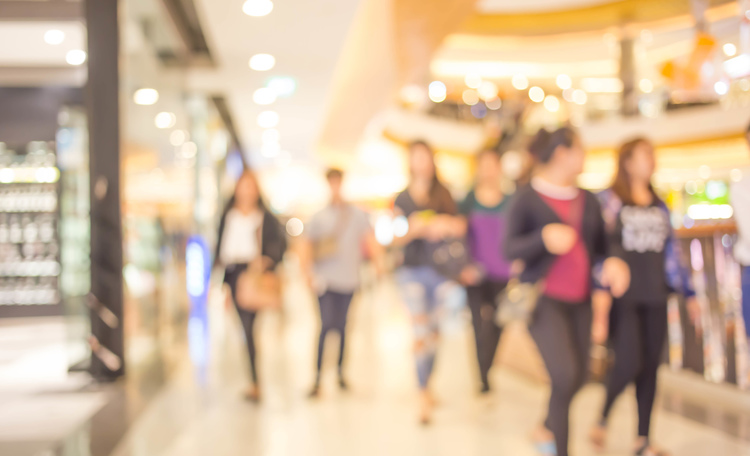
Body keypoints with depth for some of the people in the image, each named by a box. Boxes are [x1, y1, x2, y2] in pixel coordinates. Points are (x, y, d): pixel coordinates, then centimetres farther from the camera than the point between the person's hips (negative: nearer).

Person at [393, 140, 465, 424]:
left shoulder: (443, 195, 8)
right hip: (413, 270, -2)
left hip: (441, 270, 2)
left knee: (434, 332, 8)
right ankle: (423, 394, -7)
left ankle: (426, 387, 24)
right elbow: (396, 238, 3)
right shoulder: (402, 199, 6)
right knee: (421, 332, -11)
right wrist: (414, 230, -17)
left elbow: (460, 227, 2)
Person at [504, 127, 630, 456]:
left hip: (580, 301, 6)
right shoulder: (528, 198, -5)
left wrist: (611, 265, -5)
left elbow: (600, 247, 18)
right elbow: (510, 249, -11)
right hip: (544, 298, -6)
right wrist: (544, 238, -28)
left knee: (577, 377, 7)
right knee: (566, 375, -17)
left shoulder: (588, 201, 11)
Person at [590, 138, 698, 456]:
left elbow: (672, 251, 15)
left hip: (655, 298, 5)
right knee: (628, 364, -12)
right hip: (623, 298, -5)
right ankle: (602, 419, 15)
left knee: (650, 368, 6)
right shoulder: (609, 200, -3)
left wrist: (688, 292, 13)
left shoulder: (659, 206, 13)